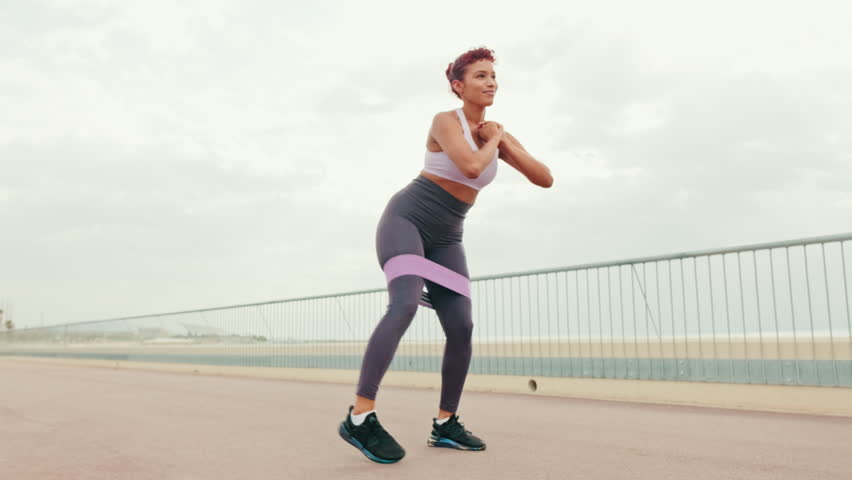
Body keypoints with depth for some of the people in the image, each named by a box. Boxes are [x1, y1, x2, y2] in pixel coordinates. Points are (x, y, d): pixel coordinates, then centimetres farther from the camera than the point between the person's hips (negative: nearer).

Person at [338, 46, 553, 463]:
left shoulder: (497, 135, 11)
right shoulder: (445, 120, -9)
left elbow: (545, 179, 5)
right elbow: (470, 166, -28)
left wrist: (504, 140, -2)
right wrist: (493, 142, -8)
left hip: (445, 238, 7)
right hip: (406, 218, -7)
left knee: (461, 328, -3)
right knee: (405, 305, -30)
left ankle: (445, 425, 11)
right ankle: (359, 418, -32)